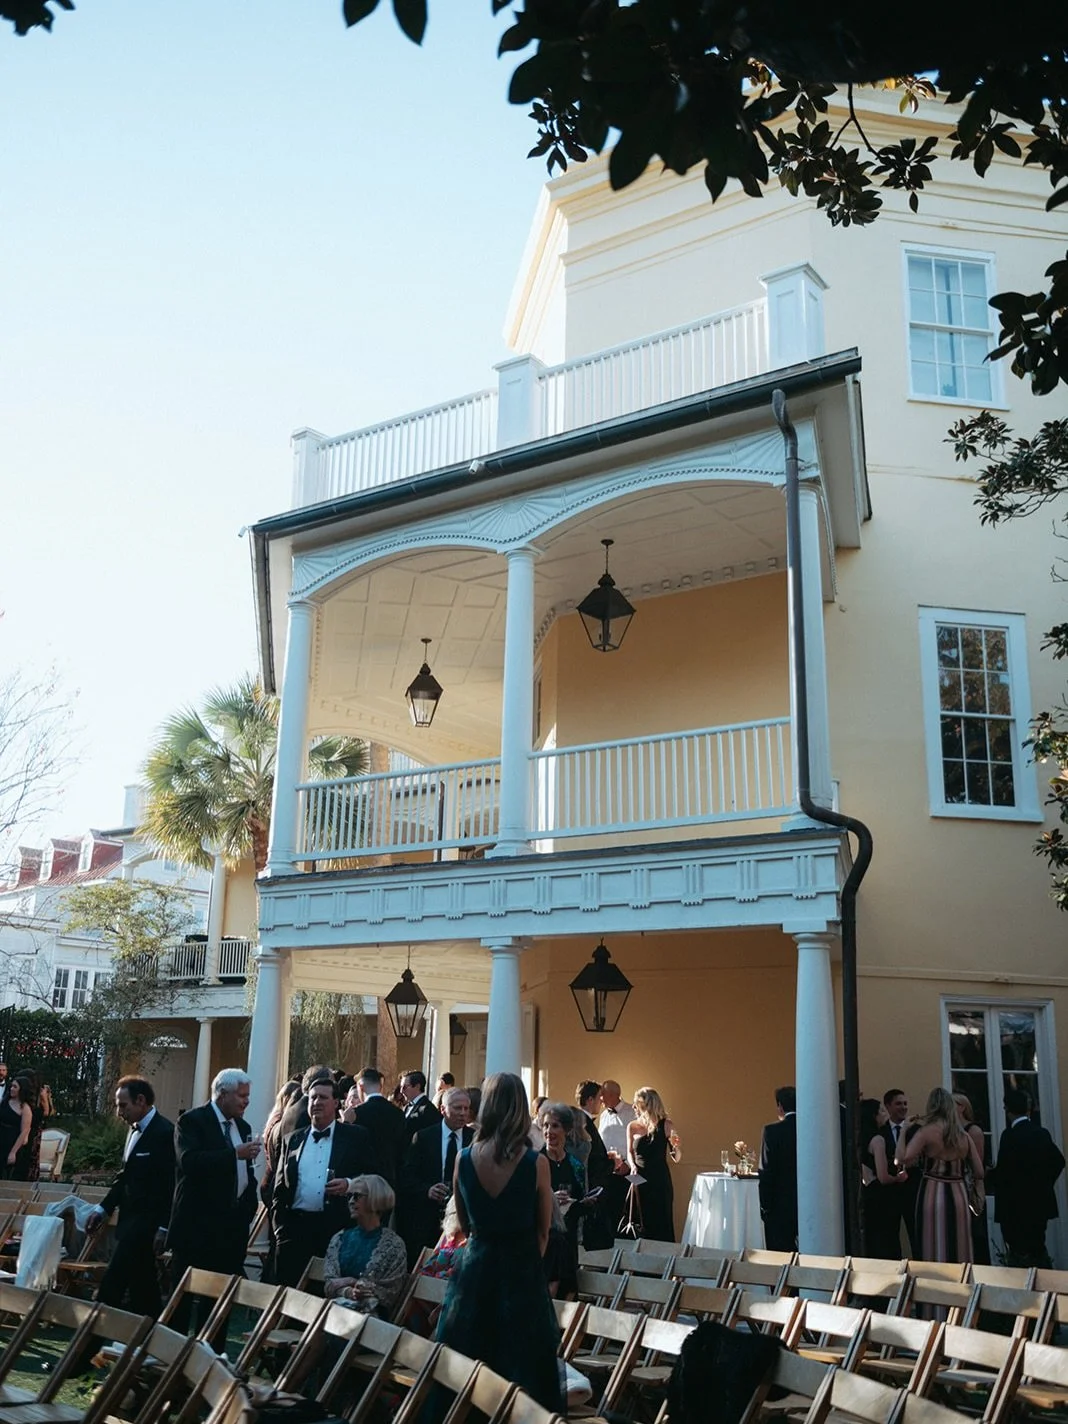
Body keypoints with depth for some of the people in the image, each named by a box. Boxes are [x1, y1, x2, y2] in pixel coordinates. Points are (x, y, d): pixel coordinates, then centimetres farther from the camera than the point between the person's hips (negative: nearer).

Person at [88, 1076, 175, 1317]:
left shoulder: (164, 1133, -16)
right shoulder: (135, 1130, 11)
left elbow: (171, 1185, -17)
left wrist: (163, 1228, -18)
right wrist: (104, 1208, 12)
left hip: (147, 1224, -9)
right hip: (131, 1220, 9)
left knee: (111, 1287, -8)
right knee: (143, 1286, 13)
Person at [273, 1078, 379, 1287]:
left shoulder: (357, 1137, 5)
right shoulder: (292, 1140, 14)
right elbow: (280, 1189, 15)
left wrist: (349, 1184, -15)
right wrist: (281, 1228, 5)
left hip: (338, 1229, -3)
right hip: (295, 1228, 3)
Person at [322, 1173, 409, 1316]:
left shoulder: (393, 1244, 3)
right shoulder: (339, 1238, 17)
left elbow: (389, 1293, -1)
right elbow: (329, 1283, 6)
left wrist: (348, 1282, -9)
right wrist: (348, 1292, -17)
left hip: (368, 1312, -4)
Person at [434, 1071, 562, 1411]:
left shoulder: (463, 1159, -8)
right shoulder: (536, 1163, -15)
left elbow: (465, 1225, 7)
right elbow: (543, 1232, 0)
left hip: (475, 1268, 2)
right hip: (522, 1271, -2)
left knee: (466, 1370, 15)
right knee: (521, 1366, 11)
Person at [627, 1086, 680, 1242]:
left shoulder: (666, 1125, -6)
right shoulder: (632, 1127, 0)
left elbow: (676, 1159, -3)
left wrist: (676, 1146, -23)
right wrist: (633, 1166, -4)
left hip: (660, 1181, -2)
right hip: (640, 1179, 3)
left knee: (662, 1224, 2)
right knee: (642, 1223, 8)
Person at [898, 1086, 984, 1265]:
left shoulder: (927, 1131, -7)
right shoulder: (964, 1135, 7)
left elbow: (901, 1160, -17)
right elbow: (979, 1173, 8)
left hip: (933, 1194, -4)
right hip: (958, 1195, 4)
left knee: (934, 1251, 1)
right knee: (959, 1250, 11)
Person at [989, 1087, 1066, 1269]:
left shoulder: (1010, 1135, -17)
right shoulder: (1042, 1133, 5)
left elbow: (1003, 1172, -21)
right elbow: (1058, 1161, 11)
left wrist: (992, 1173, -1)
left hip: (1016, 1206, -7)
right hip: (1040, 1203, 7)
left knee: (1020, 1257, -2)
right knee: (1038, 1249, 19)